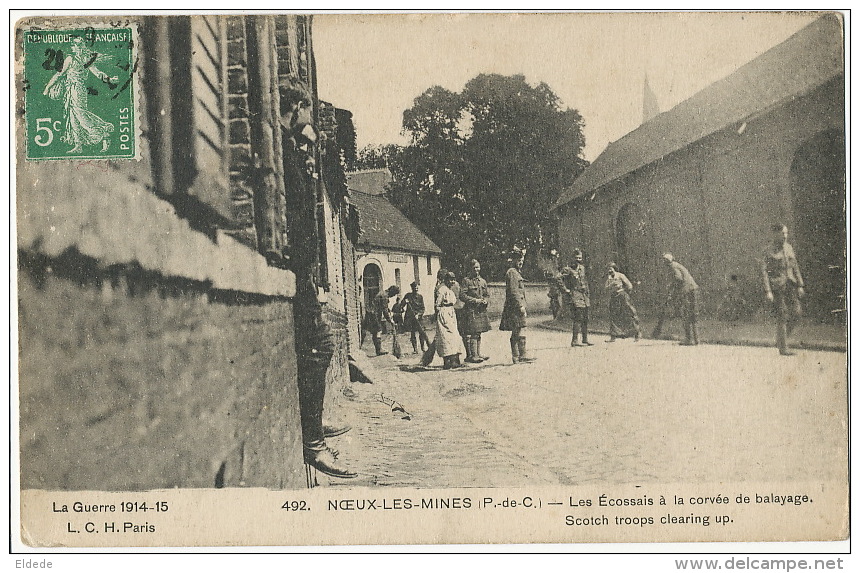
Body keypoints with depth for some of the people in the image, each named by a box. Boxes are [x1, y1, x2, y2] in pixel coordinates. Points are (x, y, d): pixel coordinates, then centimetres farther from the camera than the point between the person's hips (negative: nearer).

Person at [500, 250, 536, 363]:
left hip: (517, 307, 11)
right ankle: (522, 355, -14)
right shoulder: (512, 272, -10)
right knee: (520, 331, -12)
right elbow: (513, 291, -18)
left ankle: (515, 356, 10)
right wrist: (520, 306, -21)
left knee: (515, 333, 9)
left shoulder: (516, 273, 22)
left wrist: (523, 308, 26)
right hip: (515, 306, -11)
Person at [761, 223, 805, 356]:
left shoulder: (789, 247, 11)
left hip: (790, 284, 6)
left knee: (796, 312, -4)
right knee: (782, 317, -5)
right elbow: (764, 271, -11)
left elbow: (795, 267, 16)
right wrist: (767, 291, -17)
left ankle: (780, 341, 15)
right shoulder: (769, 251, -7)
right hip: (776, 286, -6)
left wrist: (800, 285, 10)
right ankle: (783, 348, 6)